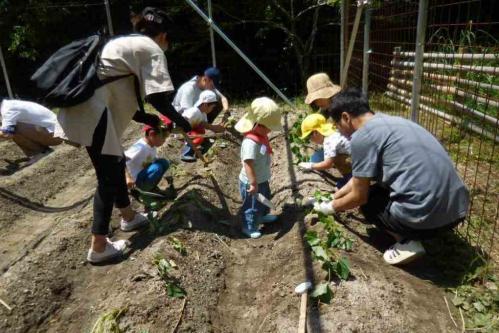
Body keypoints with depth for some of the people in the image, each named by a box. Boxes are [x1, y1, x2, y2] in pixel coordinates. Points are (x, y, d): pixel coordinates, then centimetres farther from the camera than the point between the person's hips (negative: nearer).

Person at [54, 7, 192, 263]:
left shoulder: (125, 43, 26)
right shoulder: (152, 49, -1)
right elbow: (158, 97, -12)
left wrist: (149, 119, 26)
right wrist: (179, 121, 4)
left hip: (82, 106, 10)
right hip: (92, 112, -10)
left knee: (115, 163, 20)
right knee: (108, 176, -2)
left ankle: (129, 217, 38)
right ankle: (98, 247, 6)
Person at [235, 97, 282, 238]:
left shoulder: (262, 136, -2)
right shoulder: (250, 142, -33)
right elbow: (248, 164, -34)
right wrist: (253, 184, -31)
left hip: (262, 179, 9)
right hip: (251, 183, -9)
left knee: (265, 199, 30)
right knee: (252, 206, 11)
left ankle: (262, 215, 56)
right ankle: (249, 228, 32)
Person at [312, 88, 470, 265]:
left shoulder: (361, 137, -9)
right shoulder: (389, 121, 17)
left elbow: (359, 196, -1)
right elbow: (361, 176, 29)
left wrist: (331, 207, 17)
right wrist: (337, 195, 38)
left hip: (426, 216, -8)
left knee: (369, 200, 18)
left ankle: (407, 243, 4)